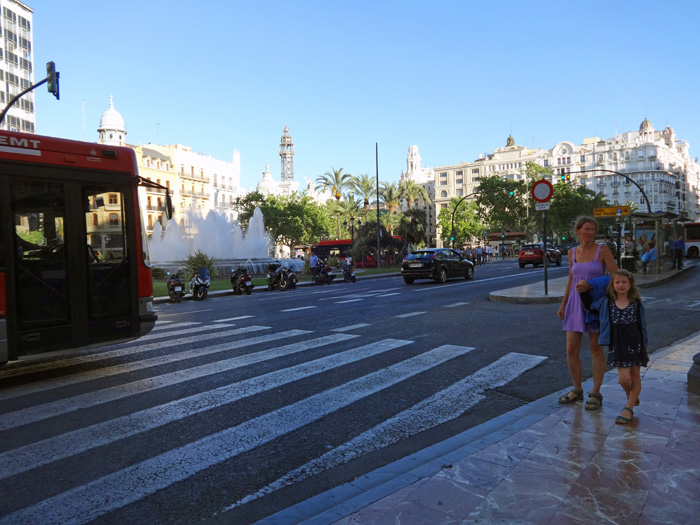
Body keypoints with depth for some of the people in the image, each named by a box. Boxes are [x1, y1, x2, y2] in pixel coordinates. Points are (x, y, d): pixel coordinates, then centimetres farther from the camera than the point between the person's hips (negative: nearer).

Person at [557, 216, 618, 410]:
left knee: (596, 349, 3)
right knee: (571, 350, 3)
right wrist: (563, 305, 13)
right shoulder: (572, 252, 7)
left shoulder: (603, 250, -6)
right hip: (576, 305, 4)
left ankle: (596, 394, 16)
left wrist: (591, 285, -20)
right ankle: (577, 390, 21)